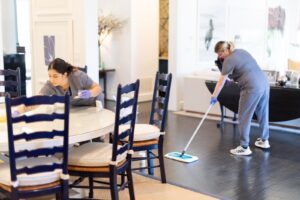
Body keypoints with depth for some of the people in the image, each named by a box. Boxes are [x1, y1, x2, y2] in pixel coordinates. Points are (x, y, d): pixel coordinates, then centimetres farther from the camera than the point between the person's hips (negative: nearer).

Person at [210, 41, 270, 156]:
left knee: (244, 118, 1)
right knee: (263, 114, 20)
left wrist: (214, 96, 2)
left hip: (252, 88, -9)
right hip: (264, 83, 9)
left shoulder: (229, 60, -8)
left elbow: (221, 82, -6)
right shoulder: (242, 51, 17)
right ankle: (264, 141, 36)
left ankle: (244, 148, 6)